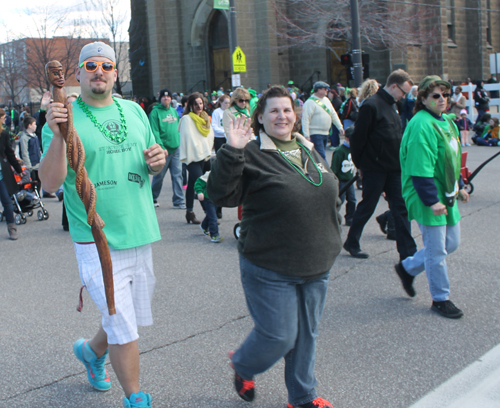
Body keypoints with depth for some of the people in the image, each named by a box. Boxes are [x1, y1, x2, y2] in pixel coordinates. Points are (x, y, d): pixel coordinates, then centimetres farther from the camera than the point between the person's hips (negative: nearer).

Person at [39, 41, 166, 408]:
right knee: (124, 330, -3)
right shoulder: (65, 118, -6)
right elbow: (51, 182, -14)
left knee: (133, 319, 19)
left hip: (141, 235, 6)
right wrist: (57, 135, -29)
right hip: (98, 242, -6)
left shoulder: (134, 111, 10)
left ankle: (92, 351, 49)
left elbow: (153, 165, 20)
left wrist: (158, 160, -4)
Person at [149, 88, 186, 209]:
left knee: (177, 174, 1)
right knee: (159, 176, 6)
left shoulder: (174, 111, 14)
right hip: (163, 149, -5)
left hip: (176, 148, 5)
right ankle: (153, 198, 24)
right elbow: (155, 132, -13)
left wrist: (181, 142, 10)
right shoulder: (155, 112, -6)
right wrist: (161, 147, -19)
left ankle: (178, 201, 4)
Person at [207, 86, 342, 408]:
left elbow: (332, 195, 22)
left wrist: (332, 239, 18)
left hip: (317, 266, 7)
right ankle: (242, 365, 31)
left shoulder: (310, 151, 11)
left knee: (307, 334, 16)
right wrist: (231, 152, -32)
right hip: (271, 269, -6)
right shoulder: (252, 155, -12)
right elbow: (221, 195, -23)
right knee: (278, 336, -1)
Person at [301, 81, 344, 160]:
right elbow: (305, 119, -17)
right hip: (315, 134, -8)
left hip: (325, 133, 8)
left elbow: (333, 114, 21)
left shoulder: (326, 100, 13)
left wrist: (340, 127, 16)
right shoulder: (310, 102, -13)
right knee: (321, 156, -12)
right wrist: (306, 135, -22)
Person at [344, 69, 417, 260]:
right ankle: (351, 243, 24)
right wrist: (360, 164, -7)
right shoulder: (371, 106, -15)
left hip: (393, 168, 8)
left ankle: (408, 251, 8)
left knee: (400, 208, 5)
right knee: (367, 207, 6)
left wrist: (399, 162, 15)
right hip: (375, 168, -8)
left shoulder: (391, 106, 14)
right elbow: (358, 138, -14)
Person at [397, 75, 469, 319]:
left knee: (451, 243, 16)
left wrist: (459, 186, 22)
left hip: (447, 195, 10)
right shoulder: (422, 125, -19)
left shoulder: (446, 121, 12)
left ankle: (407, 267, 33)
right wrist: (432, 201, -26)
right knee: (436, 250, 1)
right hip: (427, 199, -10)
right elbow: (420, 169, -24)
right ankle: (440, 299, 17)